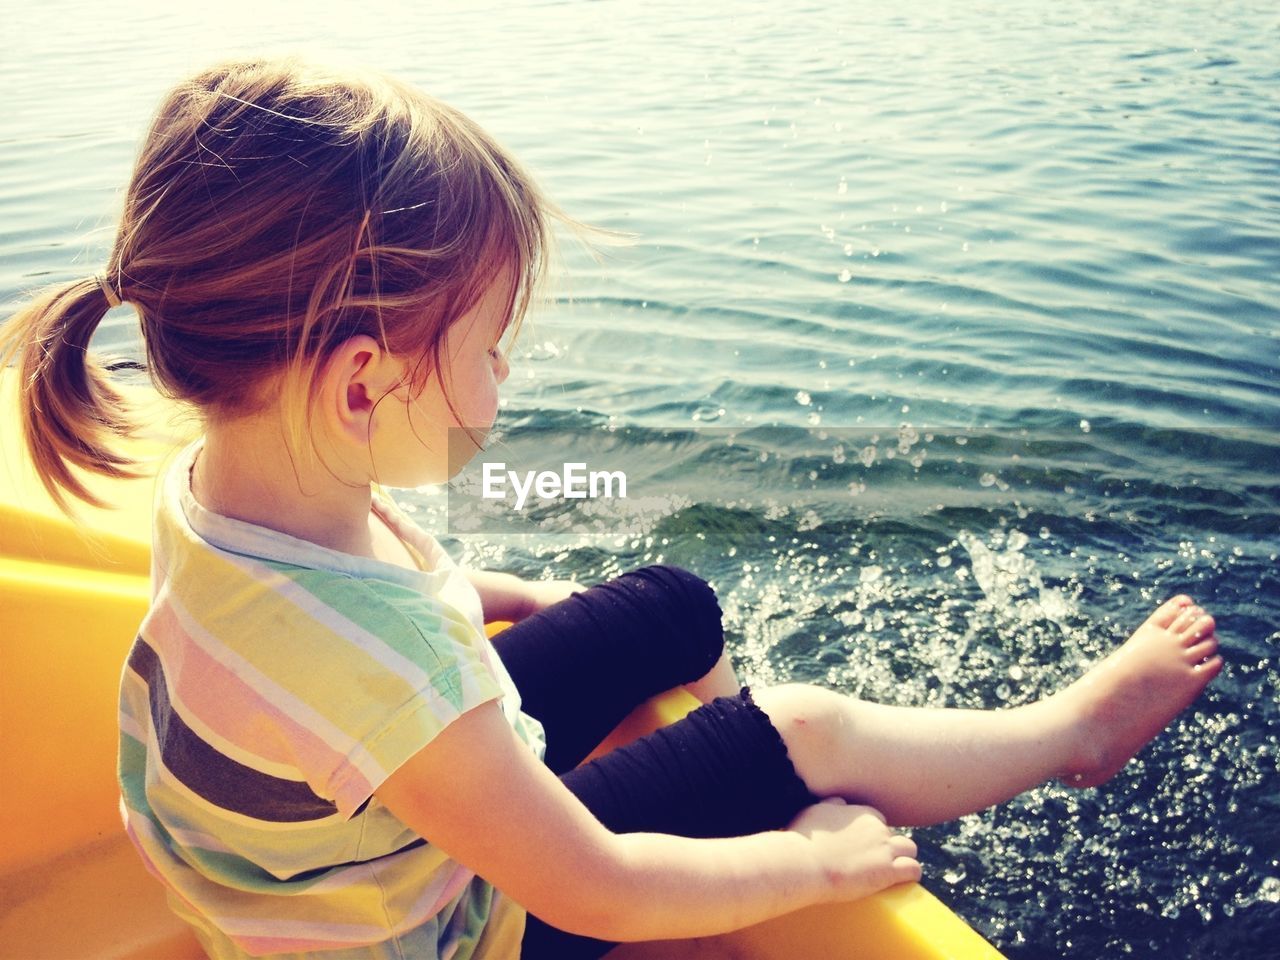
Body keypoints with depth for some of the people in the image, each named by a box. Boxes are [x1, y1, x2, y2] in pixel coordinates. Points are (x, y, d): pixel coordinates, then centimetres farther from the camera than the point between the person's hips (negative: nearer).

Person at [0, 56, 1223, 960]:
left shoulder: (219, 481, -16)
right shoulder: (376, 666, -43)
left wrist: (522, 595, 13)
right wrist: (813, 859, -15)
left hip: (394, 807, 8)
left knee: (673, 605, 11)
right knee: (804, 732, -6)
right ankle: (1072, 726, 20)